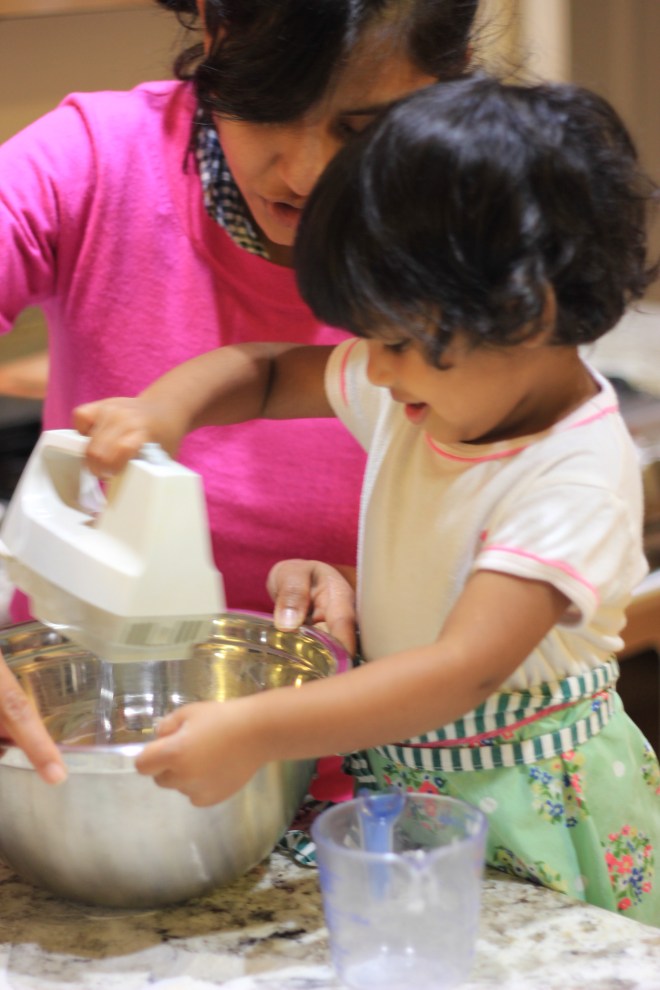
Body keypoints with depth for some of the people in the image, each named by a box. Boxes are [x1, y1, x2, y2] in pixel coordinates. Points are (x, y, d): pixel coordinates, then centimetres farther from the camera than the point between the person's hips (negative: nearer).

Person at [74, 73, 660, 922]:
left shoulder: (578, 478, -25)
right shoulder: (423, 386, -2)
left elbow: (467, 670, -35)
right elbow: (263, 374, 12)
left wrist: (255, 733, -41)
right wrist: (163, 407, -10)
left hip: (529, 812, -6)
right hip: (401, 773, 6)